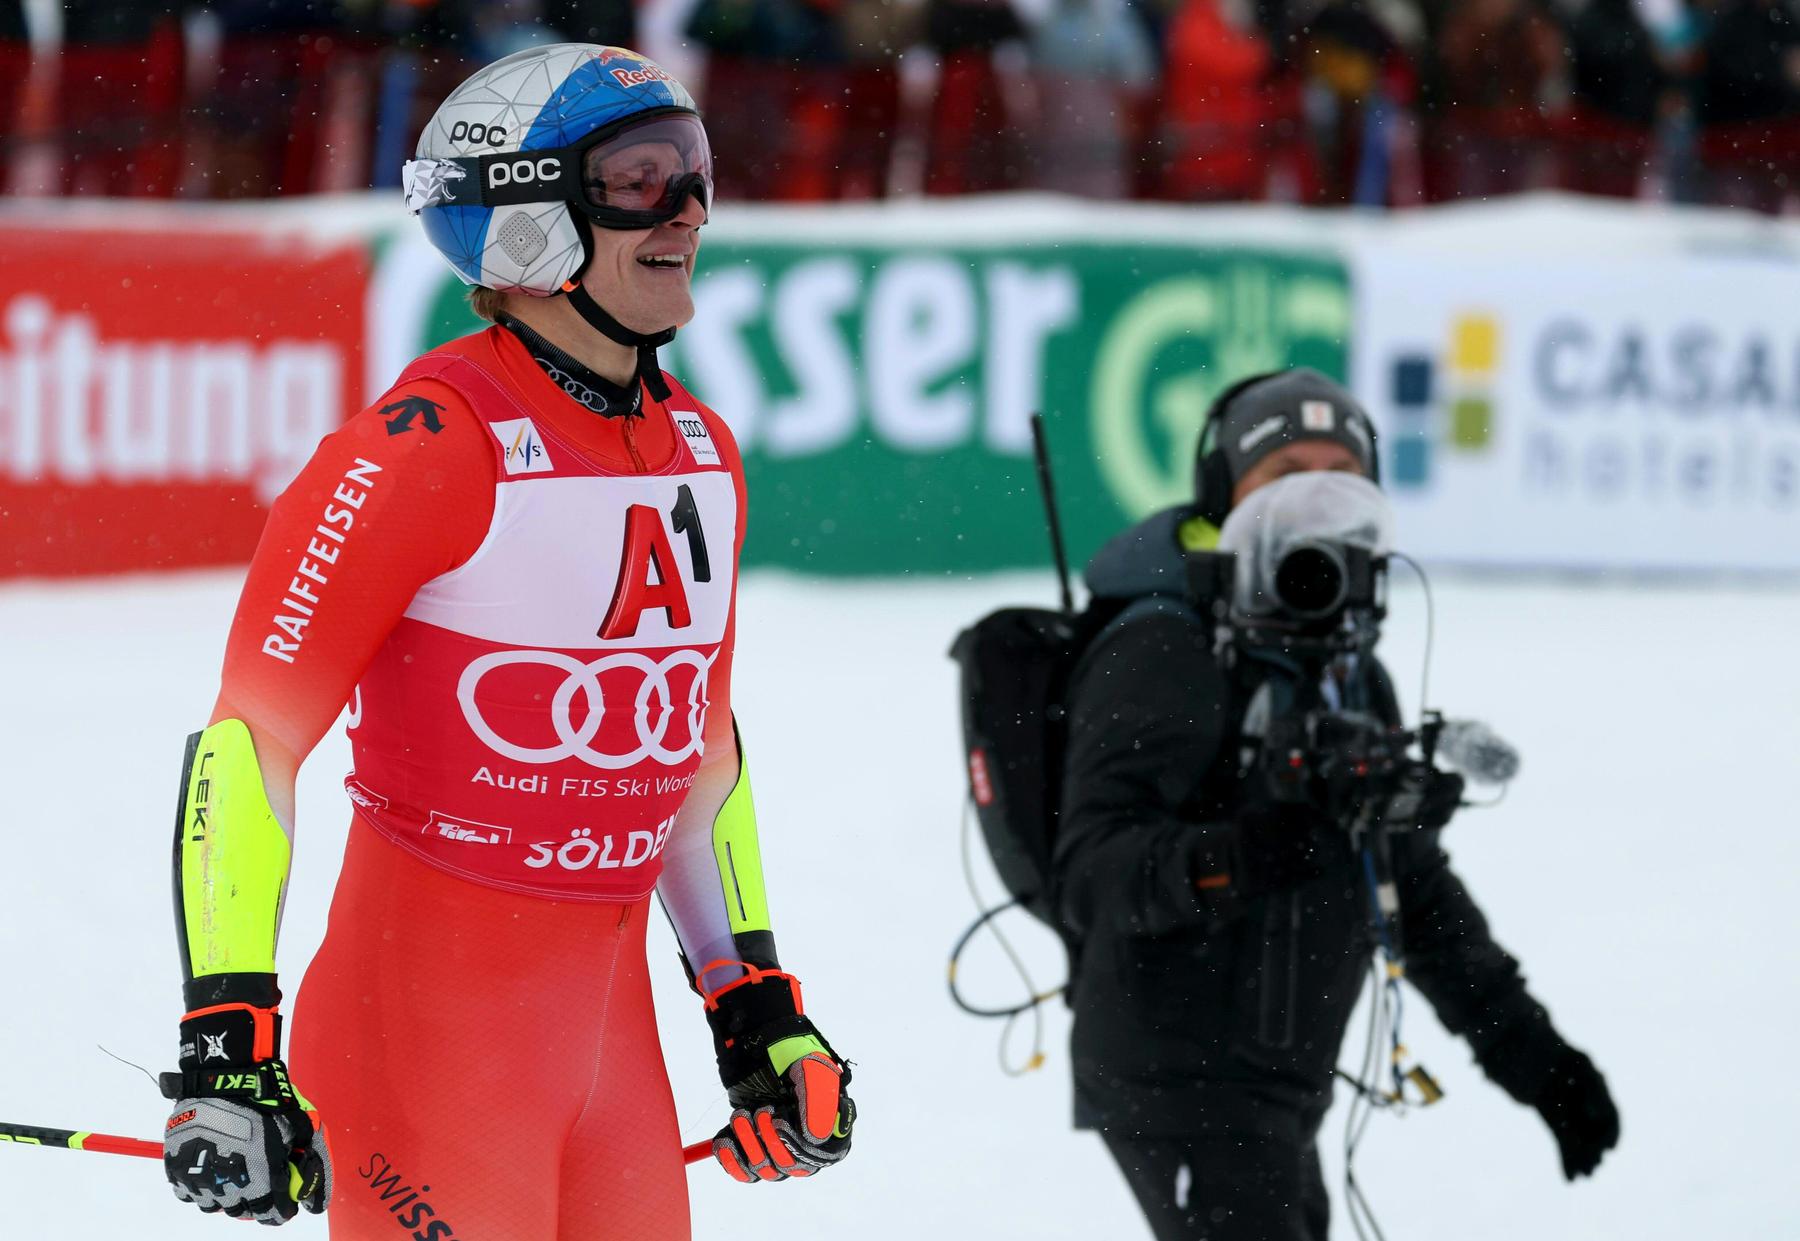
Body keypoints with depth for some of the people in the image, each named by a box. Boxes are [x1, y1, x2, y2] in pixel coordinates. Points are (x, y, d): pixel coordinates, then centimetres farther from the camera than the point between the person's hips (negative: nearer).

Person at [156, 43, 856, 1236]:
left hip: (611, 1023, 7)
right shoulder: (430, 449, -14)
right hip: (422, 1018, -7)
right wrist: (227, 1036, -21)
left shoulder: (700, 450, 9)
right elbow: (253, 734, -15)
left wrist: (755, 1004, 20)